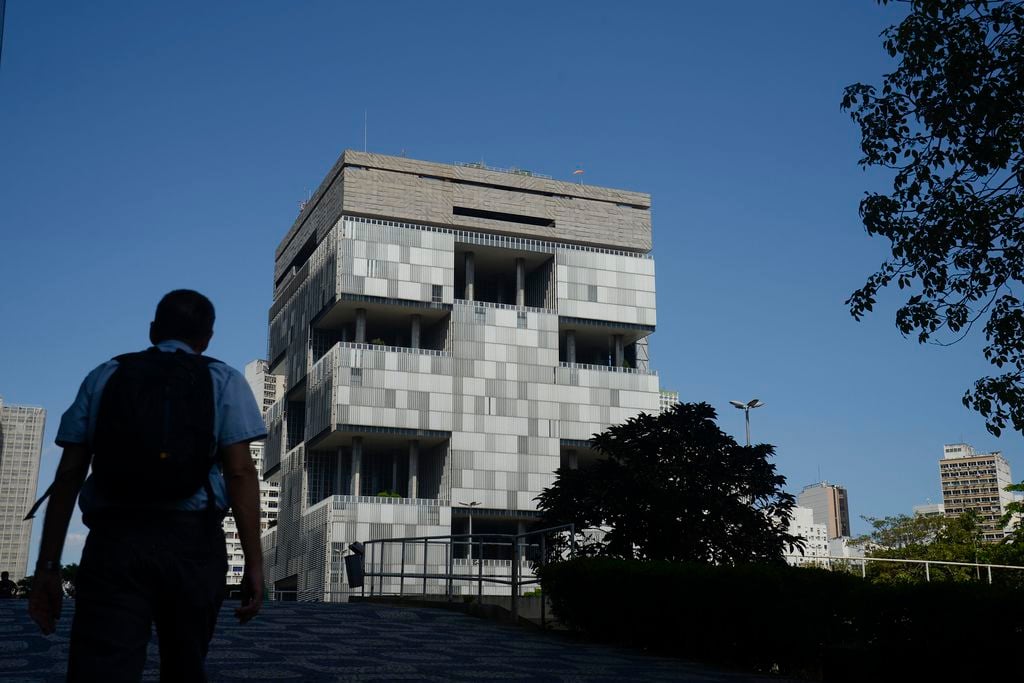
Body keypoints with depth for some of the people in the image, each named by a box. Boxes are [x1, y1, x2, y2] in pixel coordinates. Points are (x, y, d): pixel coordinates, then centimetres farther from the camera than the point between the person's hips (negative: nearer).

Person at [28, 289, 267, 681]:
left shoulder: (103, 377, 15)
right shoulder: (224, 381, 10)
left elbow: (68, 475, 7)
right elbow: (240, 472, -3)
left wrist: (48, 566, 7)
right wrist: (253, 561, -4)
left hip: (112, 542, 0)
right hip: (193, 542, 0)